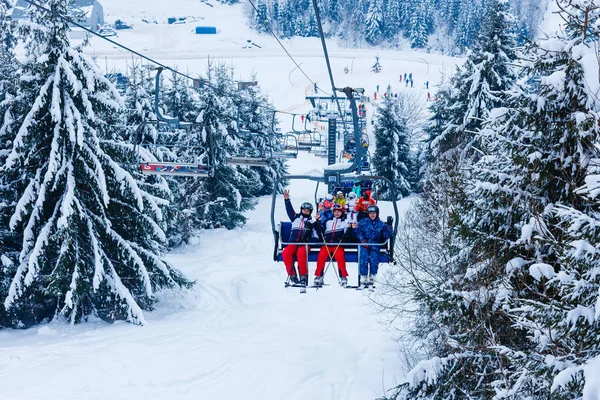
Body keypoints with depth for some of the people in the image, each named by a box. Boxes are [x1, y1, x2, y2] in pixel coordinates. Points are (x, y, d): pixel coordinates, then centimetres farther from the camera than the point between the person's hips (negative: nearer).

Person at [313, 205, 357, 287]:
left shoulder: (345, 222, 14)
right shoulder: (328, 222, 23)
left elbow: (346, 234, -2)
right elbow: (321, 232, 20)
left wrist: (351, 228, -21)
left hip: (338, 245, -2)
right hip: (327, 244, 2)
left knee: (339, 256, -30)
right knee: (322, 255, -25)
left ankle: (343, 277, -20)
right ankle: (319, 276, -17)